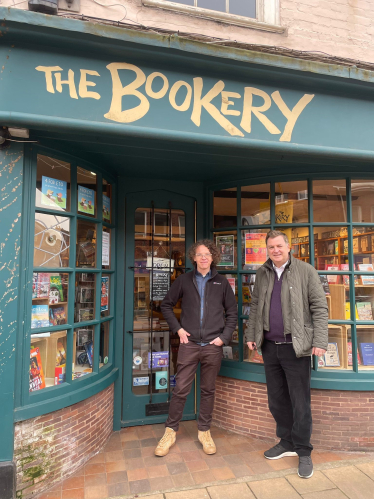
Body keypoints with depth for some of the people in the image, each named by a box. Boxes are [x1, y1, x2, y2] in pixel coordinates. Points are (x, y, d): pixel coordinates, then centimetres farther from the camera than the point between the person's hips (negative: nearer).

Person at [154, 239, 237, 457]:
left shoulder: (222, 282, 3)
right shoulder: (184, 280, 2)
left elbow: (232, 312, 8)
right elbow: (167, 305, 9)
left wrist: (224, 336, -2)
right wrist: (178, 328, -1)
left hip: (213, 345, 1)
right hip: (189, 344, 0)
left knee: (208, 390, 12)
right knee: (181, 389, 3)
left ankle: (204, 431, 30)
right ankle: (171, 432, 22)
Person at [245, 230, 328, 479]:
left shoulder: (306, 271, -4)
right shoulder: (262, 274, 9)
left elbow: (319, 307, -6)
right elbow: (255, 306, 15)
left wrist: (320, 341, -13)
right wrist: (251, 335, 10)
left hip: (295, 347, -4)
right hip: (270, 346, 5)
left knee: (300, 402, 4)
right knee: (276, 399, 15)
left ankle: (304, 452, 22)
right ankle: (287, 442, 34)